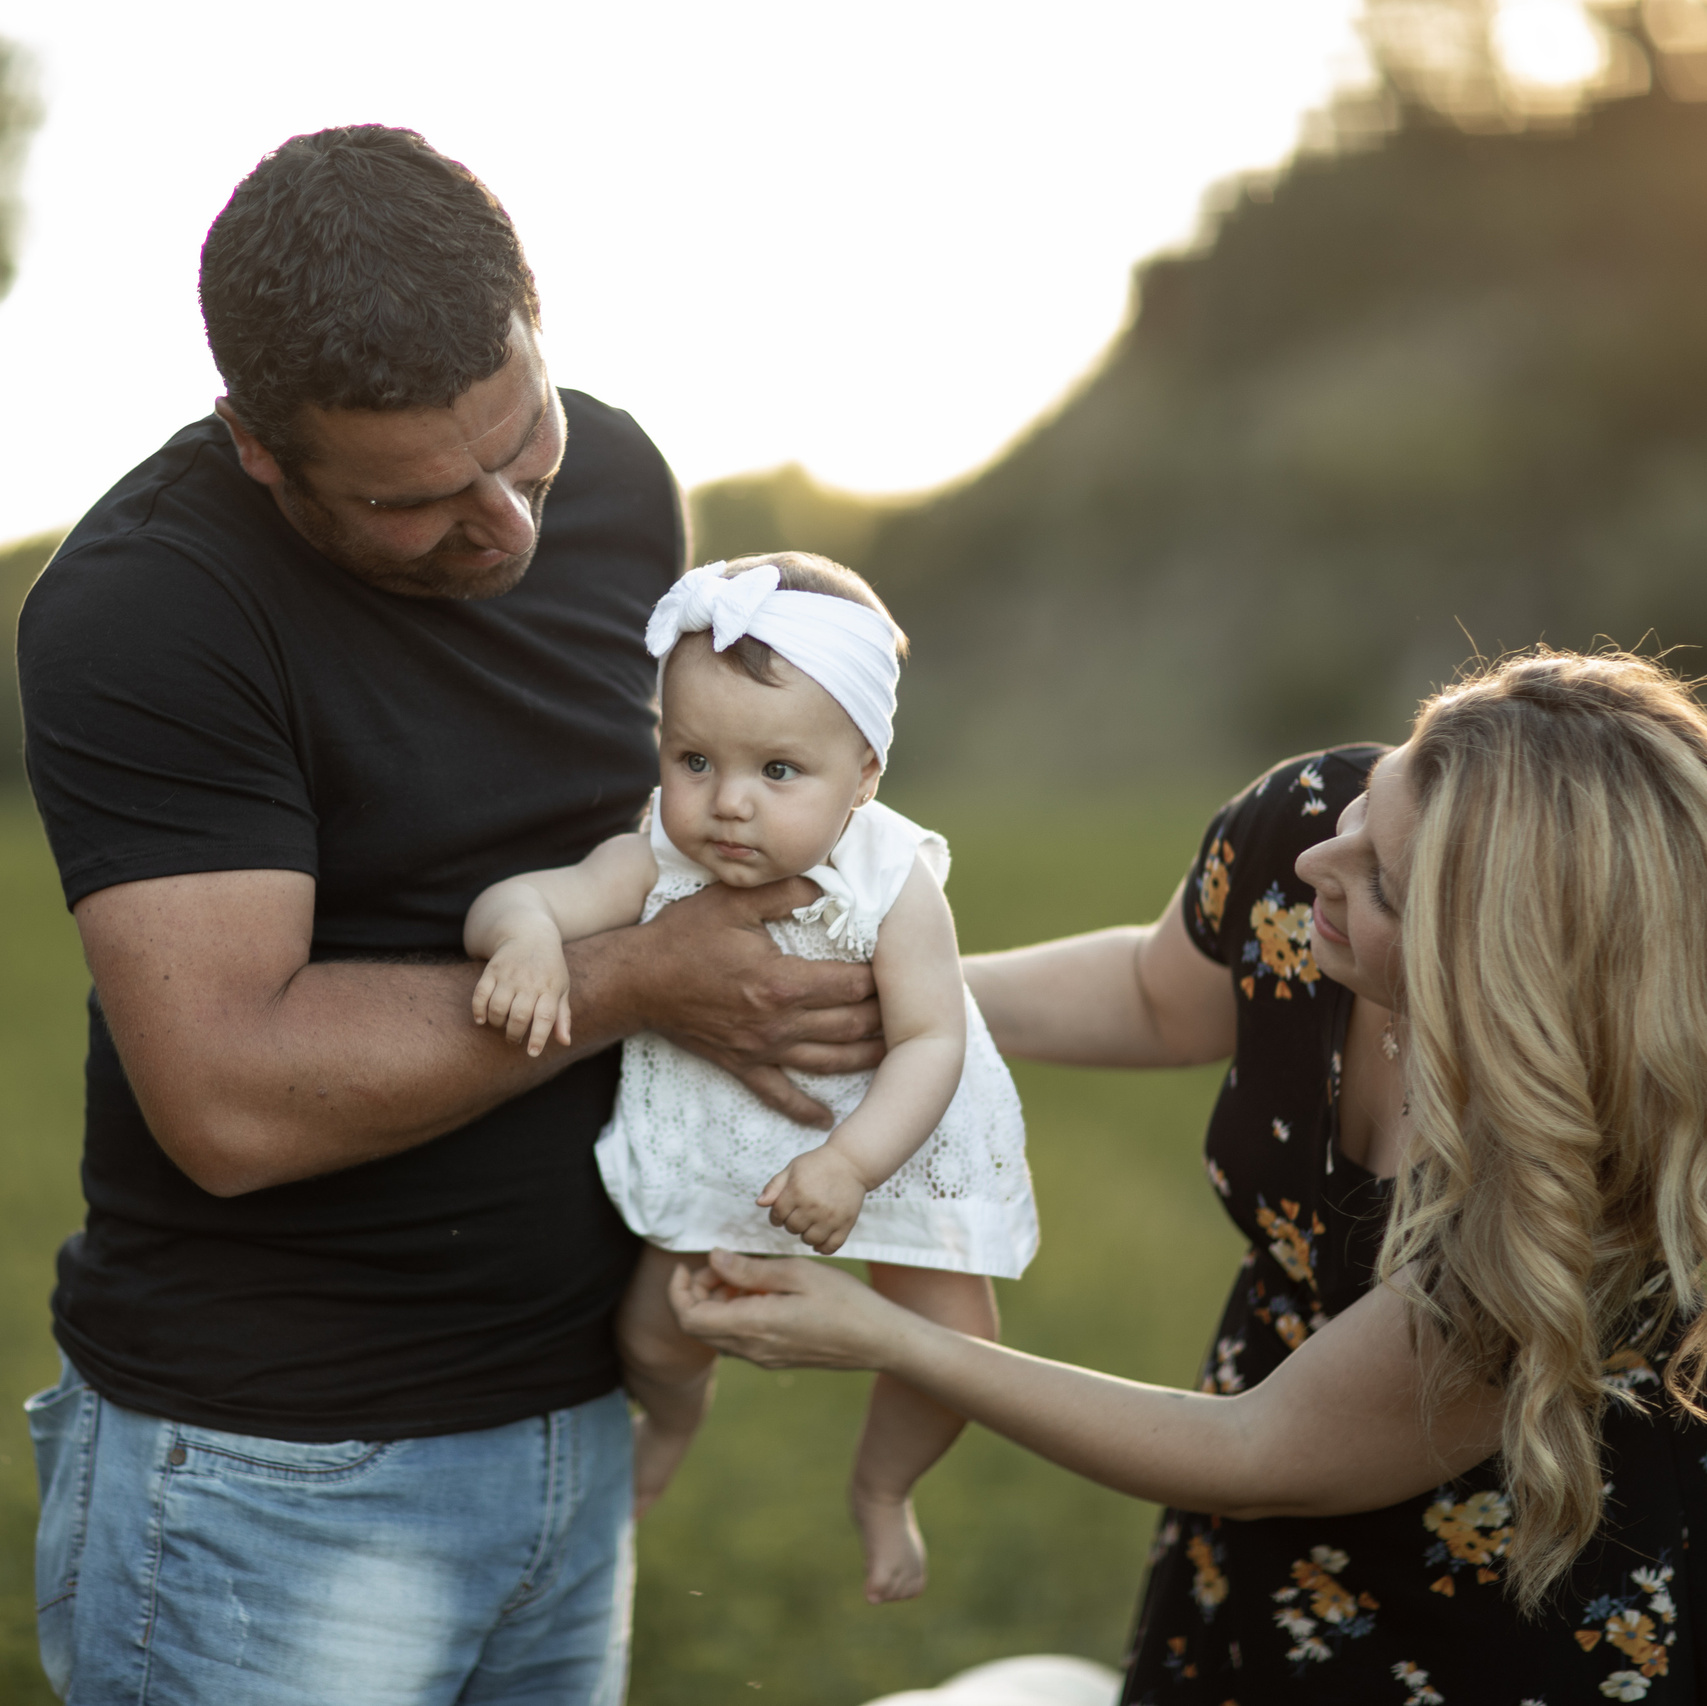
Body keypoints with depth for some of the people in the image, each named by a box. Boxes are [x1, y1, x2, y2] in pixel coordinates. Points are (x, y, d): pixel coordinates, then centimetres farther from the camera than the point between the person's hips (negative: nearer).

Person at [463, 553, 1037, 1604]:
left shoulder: (893, 886, -27)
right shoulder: (655, 867, -24)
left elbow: (931, 1040, -28)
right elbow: (524, 901, -32)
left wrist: (850, 1162, -41)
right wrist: (524, 938, -57)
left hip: (889, 1137, -1)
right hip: (715, 1146, 1)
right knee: (658, 1334, 7)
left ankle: (882, 1490, 31)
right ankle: (674, 1422, 47)